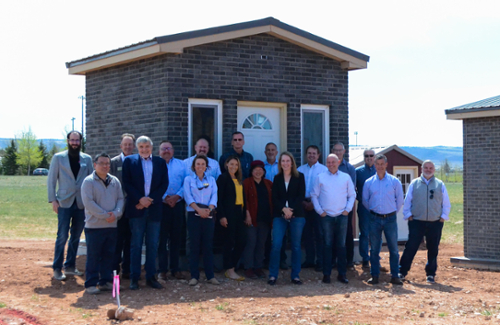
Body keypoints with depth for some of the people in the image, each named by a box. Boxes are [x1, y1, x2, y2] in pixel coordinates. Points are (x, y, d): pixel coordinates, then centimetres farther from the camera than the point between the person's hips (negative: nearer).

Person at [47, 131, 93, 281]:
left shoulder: (87, 159, 8)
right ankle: (57, 268, 1)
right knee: (62, 236, -6)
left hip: (81, 203, 3)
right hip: (64, 202, -3)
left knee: (76, 236, 8)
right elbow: (51, 180, 2)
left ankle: (70, 266, 19)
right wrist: (53, 200, -6)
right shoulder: (58, 158, 2)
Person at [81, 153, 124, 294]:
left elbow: (120, 199, 8)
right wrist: (105, 215, -16)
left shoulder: (114, 181, 10)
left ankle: (106, 281, 19)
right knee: (93, 256, -1)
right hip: (94, 225, -5)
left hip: (112, 225, 5)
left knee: (109, 255, 10)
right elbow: (88, 202, -13)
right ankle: (91, 284, 4)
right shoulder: (89, 181, -6)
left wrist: (116, 213, -11)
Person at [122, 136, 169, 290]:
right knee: (136, 244, 1)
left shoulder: (160, 162, 10)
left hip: (154, 208, 2)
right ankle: (134, 278, 5)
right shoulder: (129, 161, 6)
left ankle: (151, 277, 11)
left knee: (153, 245, 5)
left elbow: (164, 183, 3)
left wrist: (151, 199, -8)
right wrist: (140, 199, -12)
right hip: (136, 208, -2)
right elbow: (127, 183, -2)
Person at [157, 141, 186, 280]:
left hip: (177, 204, 3)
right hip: (161, 205, -3)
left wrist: (177, 196, -11)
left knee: (176, 237, 6)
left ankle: (175, 269, 14)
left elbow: (186, 183, 3)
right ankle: (162, 270, 4)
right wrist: (164, 198, -14)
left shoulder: (181, 164, 12)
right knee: (162, 237, -2)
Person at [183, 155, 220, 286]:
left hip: (208, 216, 2)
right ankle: (194, 276, 2)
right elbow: (188, 196, -4)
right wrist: (198, 209, -17)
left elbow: (214, 196, 3)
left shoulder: (211, 180, 14)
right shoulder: (188, 179, 8)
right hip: (193, 215, -2)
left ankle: (210, 276, 4)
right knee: (194, 245, -2)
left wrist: (209, 209, -15)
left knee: (208, 246, 1)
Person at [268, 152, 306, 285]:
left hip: (296, 215, -1)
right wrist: (284, 209, -12)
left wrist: (291, 209, -13)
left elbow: (301, 195, -1)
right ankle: (273, 275, -1)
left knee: (296, 246, 2)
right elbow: (274, 198, 4)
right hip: (280, 215, 1)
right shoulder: (277, 178, 11)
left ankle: (295, 275, 9)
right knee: (276, 245, -7)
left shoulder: (299, 177, 6)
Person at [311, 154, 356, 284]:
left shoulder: (346, 177, 8)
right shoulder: (320, 178, 6)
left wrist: (347, 209, 1)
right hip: (326, 216, -1)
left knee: (341, 245, 3)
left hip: (342, 216, 1)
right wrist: (320, 211, 0)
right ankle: (326, 274, 6)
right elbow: (314, 195, 7)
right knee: (327, 245, 0)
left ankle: (342, 274, 9)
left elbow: (352, 195, 11)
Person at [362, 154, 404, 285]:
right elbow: (365, 201, 14)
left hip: (390, 219, -1)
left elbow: (400, 200, 9)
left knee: (393, 248, 0)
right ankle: (374, 276, 11)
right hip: (375, 219, 1)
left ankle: (395, 276, 6)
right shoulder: (369, 182, 5)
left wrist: (392, 212, 9)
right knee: (374, 249, 4)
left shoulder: (394, 181, 2)